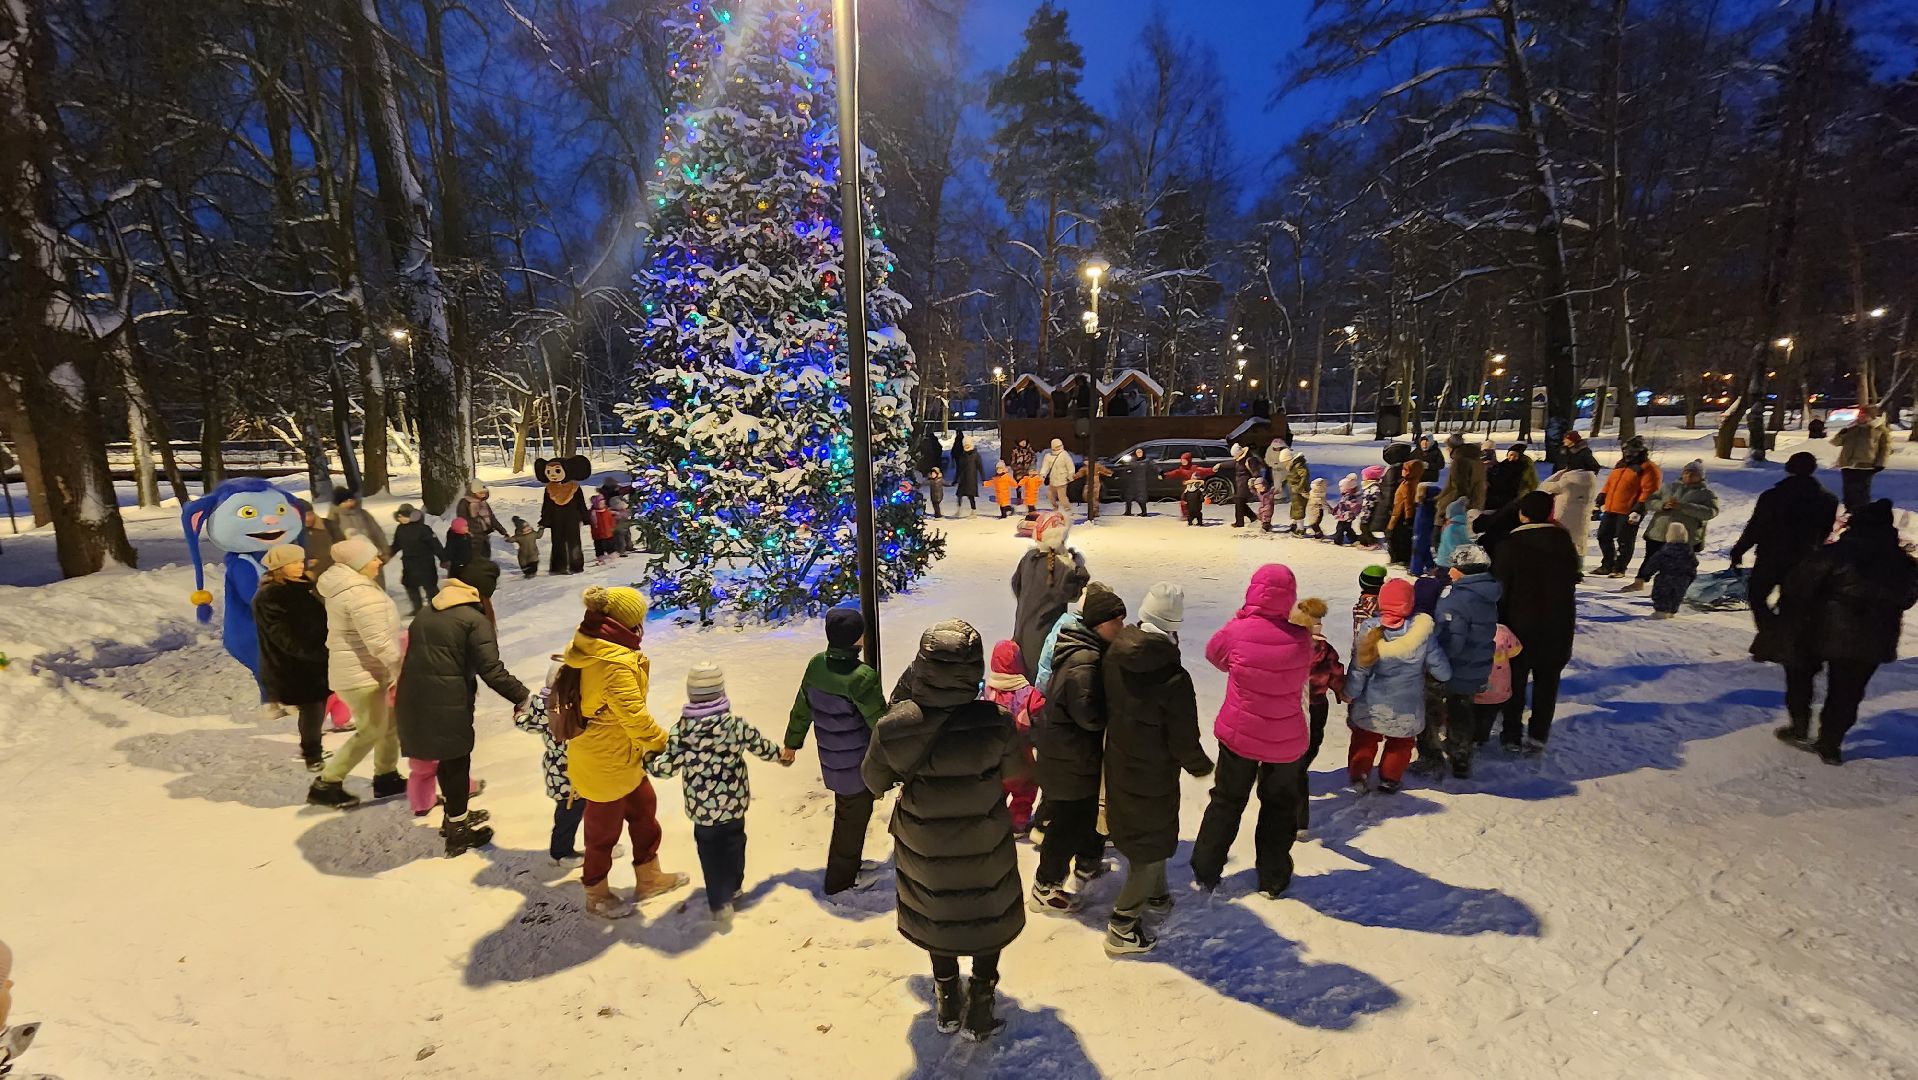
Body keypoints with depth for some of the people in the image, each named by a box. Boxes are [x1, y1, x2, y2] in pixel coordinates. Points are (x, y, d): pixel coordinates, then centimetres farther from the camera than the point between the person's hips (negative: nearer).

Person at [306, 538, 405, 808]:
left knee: (390, 723, 16)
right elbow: (379, 642, -28)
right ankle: (325, 786, 9)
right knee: (371, 730, 0)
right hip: (362, 673, -10)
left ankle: (386, 777, 26)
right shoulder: (361, 594, -25)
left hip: (368, 670, 10)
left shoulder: (344, 585, 8)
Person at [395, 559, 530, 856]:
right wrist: (523, 697, -13)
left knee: (445, 759, 23)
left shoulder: (427, 611, 13)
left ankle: (454, 816, 39)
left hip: (413, 698, 8)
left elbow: (420, 655, 20)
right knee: (457, 762, 9)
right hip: (447, 704, -8)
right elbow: (491, 670, -18)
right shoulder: (475, 620, -12)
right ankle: (458, 831, 20)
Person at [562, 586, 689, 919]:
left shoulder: (585, 648, -1)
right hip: (606, 764, -9)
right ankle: (597, 896, 36)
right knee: (604, 828, 13)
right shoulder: (616, 664, -31)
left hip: (617, 757, 9)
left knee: (644, 809, 22)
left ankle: (648, 878, 40)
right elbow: (635, 717, -25)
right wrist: (663, 744, -9)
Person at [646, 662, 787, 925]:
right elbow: (762, 747, -2)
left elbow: (665, 768, -14)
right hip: (735, 802, 2)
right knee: (733, 844, 24)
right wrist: (783, 756, 18)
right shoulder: (736, 725, -16)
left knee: (709, 851, 16)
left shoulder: (681, 731, -19)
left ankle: (719, 903, 17)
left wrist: (648, 759, 8)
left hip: (702, 807, -2)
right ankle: (733, 891, 39)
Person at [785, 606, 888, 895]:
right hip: (858, 768, -7)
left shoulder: (816, 665, -9)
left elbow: (801, 708, 5)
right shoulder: (861, 678, -30)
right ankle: (839, 882, 30)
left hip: (831, 761, 7)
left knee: (845, 815, 28)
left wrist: (792, 743, 19)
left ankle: (848, 866, 49)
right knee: (853, 821, 13)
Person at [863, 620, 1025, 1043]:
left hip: (923, 846, 1)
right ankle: (979, 1014, 42)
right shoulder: (996, 722, -31)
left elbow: (874, 781, -9)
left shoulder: (893, 727, -28)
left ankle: (947, 1006, 48)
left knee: (936, 917, 29)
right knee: (989, 920, 27)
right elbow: (1013, 771, -9)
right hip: (985, 847, -1)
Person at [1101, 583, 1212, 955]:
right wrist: (1201, 766, 0)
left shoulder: (1115, 658, -13)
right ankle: (1123, 927, 19)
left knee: (1138, 831, 28)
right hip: (1153, 776, -6)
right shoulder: (1173, 678, -31)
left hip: (1119, 767, 6)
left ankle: (1155, 893, 50)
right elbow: (1184, 742, -21)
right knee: (1152, 845, 13)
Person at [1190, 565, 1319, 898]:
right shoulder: (1301, 638, -15)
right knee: (1279, 806, 21)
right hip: (1287, 741, 0)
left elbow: (1215, 654, 0)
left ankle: (1205, 873, 26)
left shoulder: (1237, 632, -21)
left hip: (1238, 735, 0)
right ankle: (1273, 879, 32)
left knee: (1226, 801, 18)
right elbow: (1301, 677, 4)